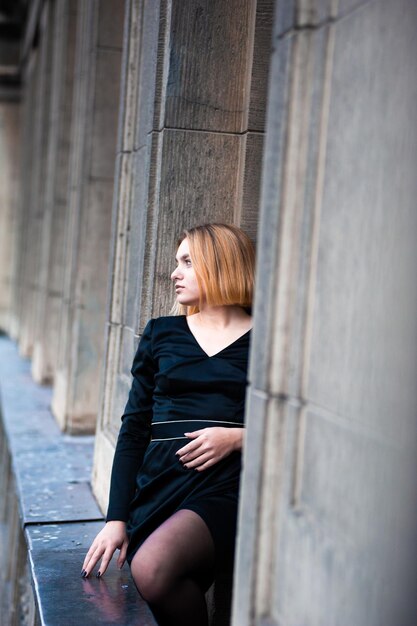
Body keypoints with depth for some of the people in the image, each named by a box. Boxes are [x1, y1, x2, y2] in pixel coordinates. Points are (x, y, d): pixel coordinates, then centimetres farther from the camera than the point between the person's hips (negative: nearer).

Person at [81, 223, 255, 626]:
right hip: (158, 486, 4)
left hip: (224, 489, -3)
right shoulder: (161, 334, 14)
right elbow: (134, 428, 9)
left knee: (153, 568, -29)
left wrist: (238, 437, -11)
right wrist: (116, 518, 1)